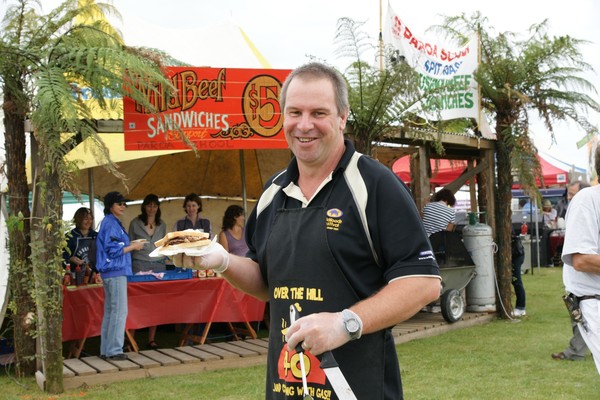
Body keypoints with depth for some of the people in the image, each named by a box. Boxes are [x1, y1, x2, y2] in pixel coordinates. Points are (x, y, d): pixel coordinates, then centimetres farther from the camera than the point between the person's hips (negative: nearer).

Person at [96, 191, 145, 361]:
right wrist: (133, 247, -8)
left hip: (111, 272, 11)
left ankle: (106, 350, 17)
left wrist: (130, 245, 14)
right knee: (119, 311, -8)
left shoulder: (113, 222, 17)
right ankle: (114, 350, -4)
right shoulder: (110, 224, -13)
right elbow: (113, 250, -18)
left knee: (110, 311, 12)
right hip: (115, 272, -11)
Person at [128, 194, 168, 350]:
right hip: (139, 264, -3)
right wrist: (129, 265, 1)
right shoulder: (135, 223, 5)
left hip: (158, 264, 3)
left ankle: (152, 339, 5)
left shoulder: (162, 224, 14)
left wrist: (163, 260, 10)